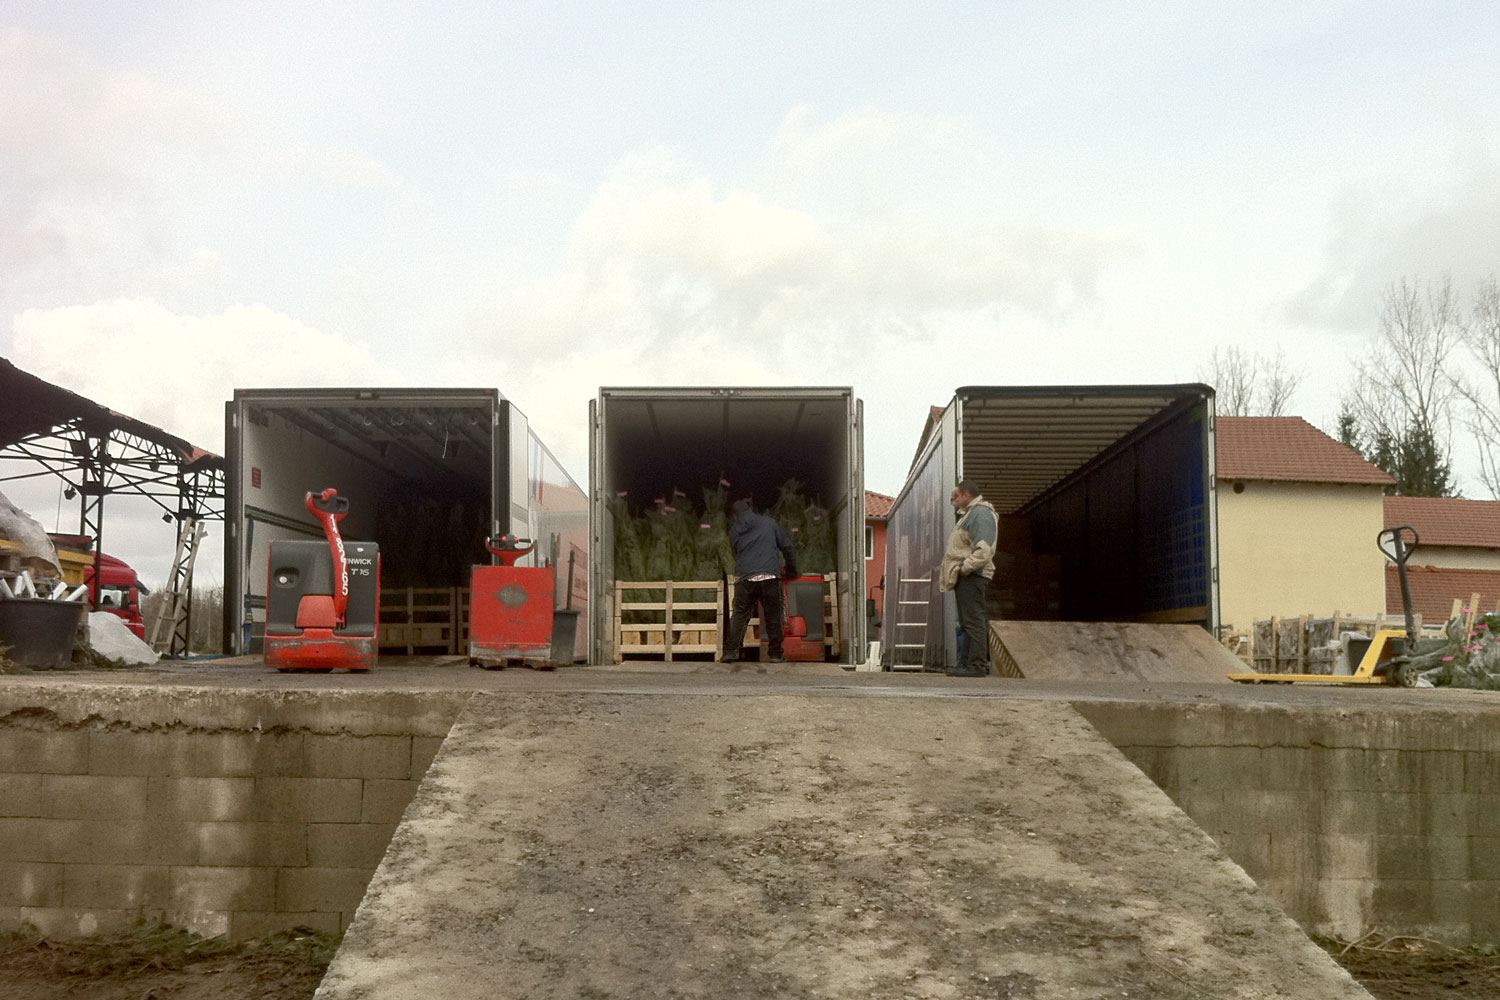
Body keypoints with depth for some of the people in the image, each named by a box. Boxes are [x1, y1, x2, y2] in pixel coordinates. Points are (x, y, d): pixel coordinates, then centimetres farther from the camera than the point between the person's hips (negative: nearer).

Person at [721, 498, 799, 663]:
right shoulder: (768, 523, 12)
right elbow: (788, 547, 13)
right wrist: (791, 571, 24)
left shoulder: (734, 530, 16)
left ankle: (731, 650, 5)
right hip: (769, 576, -1)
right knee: (772, 615, 7)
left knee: (739, 615, 10)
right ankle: (776, 653, 12)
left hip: (745, 578, 1)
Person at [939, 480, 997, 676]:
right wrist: (955, 572, 14)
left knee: (973, 621, -11)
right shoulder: (970, 514, 24)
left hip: (971, 577, -11)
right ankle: (966, 663, 16)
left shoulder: (980, 513, -10)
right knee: (968, 623, 12)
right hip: (965, 578, 11)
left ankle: (976, 665, -12)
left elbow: (984, 551, -23)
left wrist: (964, 568, -21)